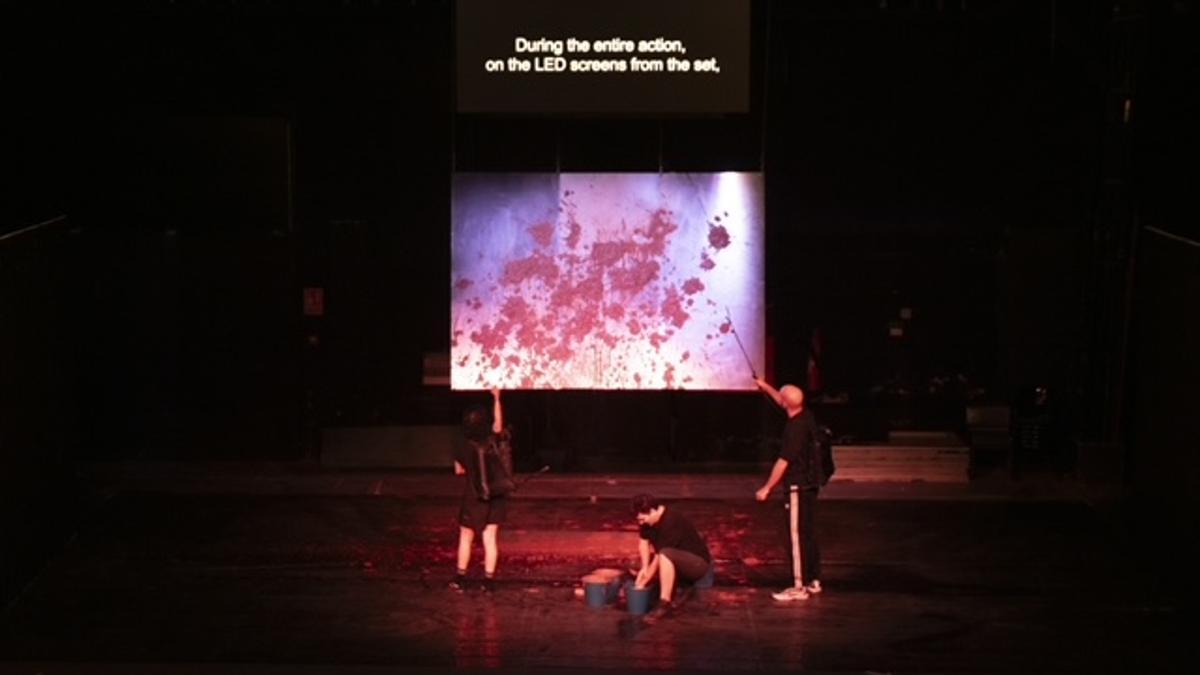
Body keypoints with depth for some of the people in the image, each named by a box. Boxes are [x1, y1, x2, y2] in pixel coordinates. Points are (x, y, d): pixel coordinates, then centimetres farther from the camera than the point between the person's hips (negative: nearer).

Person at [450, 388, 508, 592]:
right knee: (491, 539, 5)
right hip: (496, 499, 2)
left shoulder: (465, 448, -13)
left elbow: (459, 470, 1)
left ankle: (460, 578, 17)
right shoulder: (493, 442, -9)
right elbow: (498, 422, 9)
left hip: (474, 499, -2)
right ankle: (489, 580, 3)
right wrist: (496, 398, 14)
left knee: (466, 537, 12)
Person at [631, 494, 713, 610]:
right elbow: (643, 542, -2)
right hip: (679, 562, 10)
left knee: (665, 555, -35)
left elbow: (660, 558, -27)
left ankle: (664, 604, -34)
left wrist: (642, 584, -22)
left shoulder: (670, 523, -29)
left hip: (698, 563, -10)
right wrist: (644, 568, -17)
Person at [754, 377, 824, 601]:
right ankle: (813, 581, 21)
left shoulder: (795, 428, -21)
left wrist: (766, 488, -15)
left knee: (797, 536, -7)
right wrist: (765, 387, 37)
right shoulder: (807, 417, 5)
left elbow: (783, 462, -20)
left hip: (798, 487, -9)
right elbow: (783, 404, 26)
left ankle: (799, 587, -6)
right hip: (810, 484, 9)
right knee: (809, 534, 15)